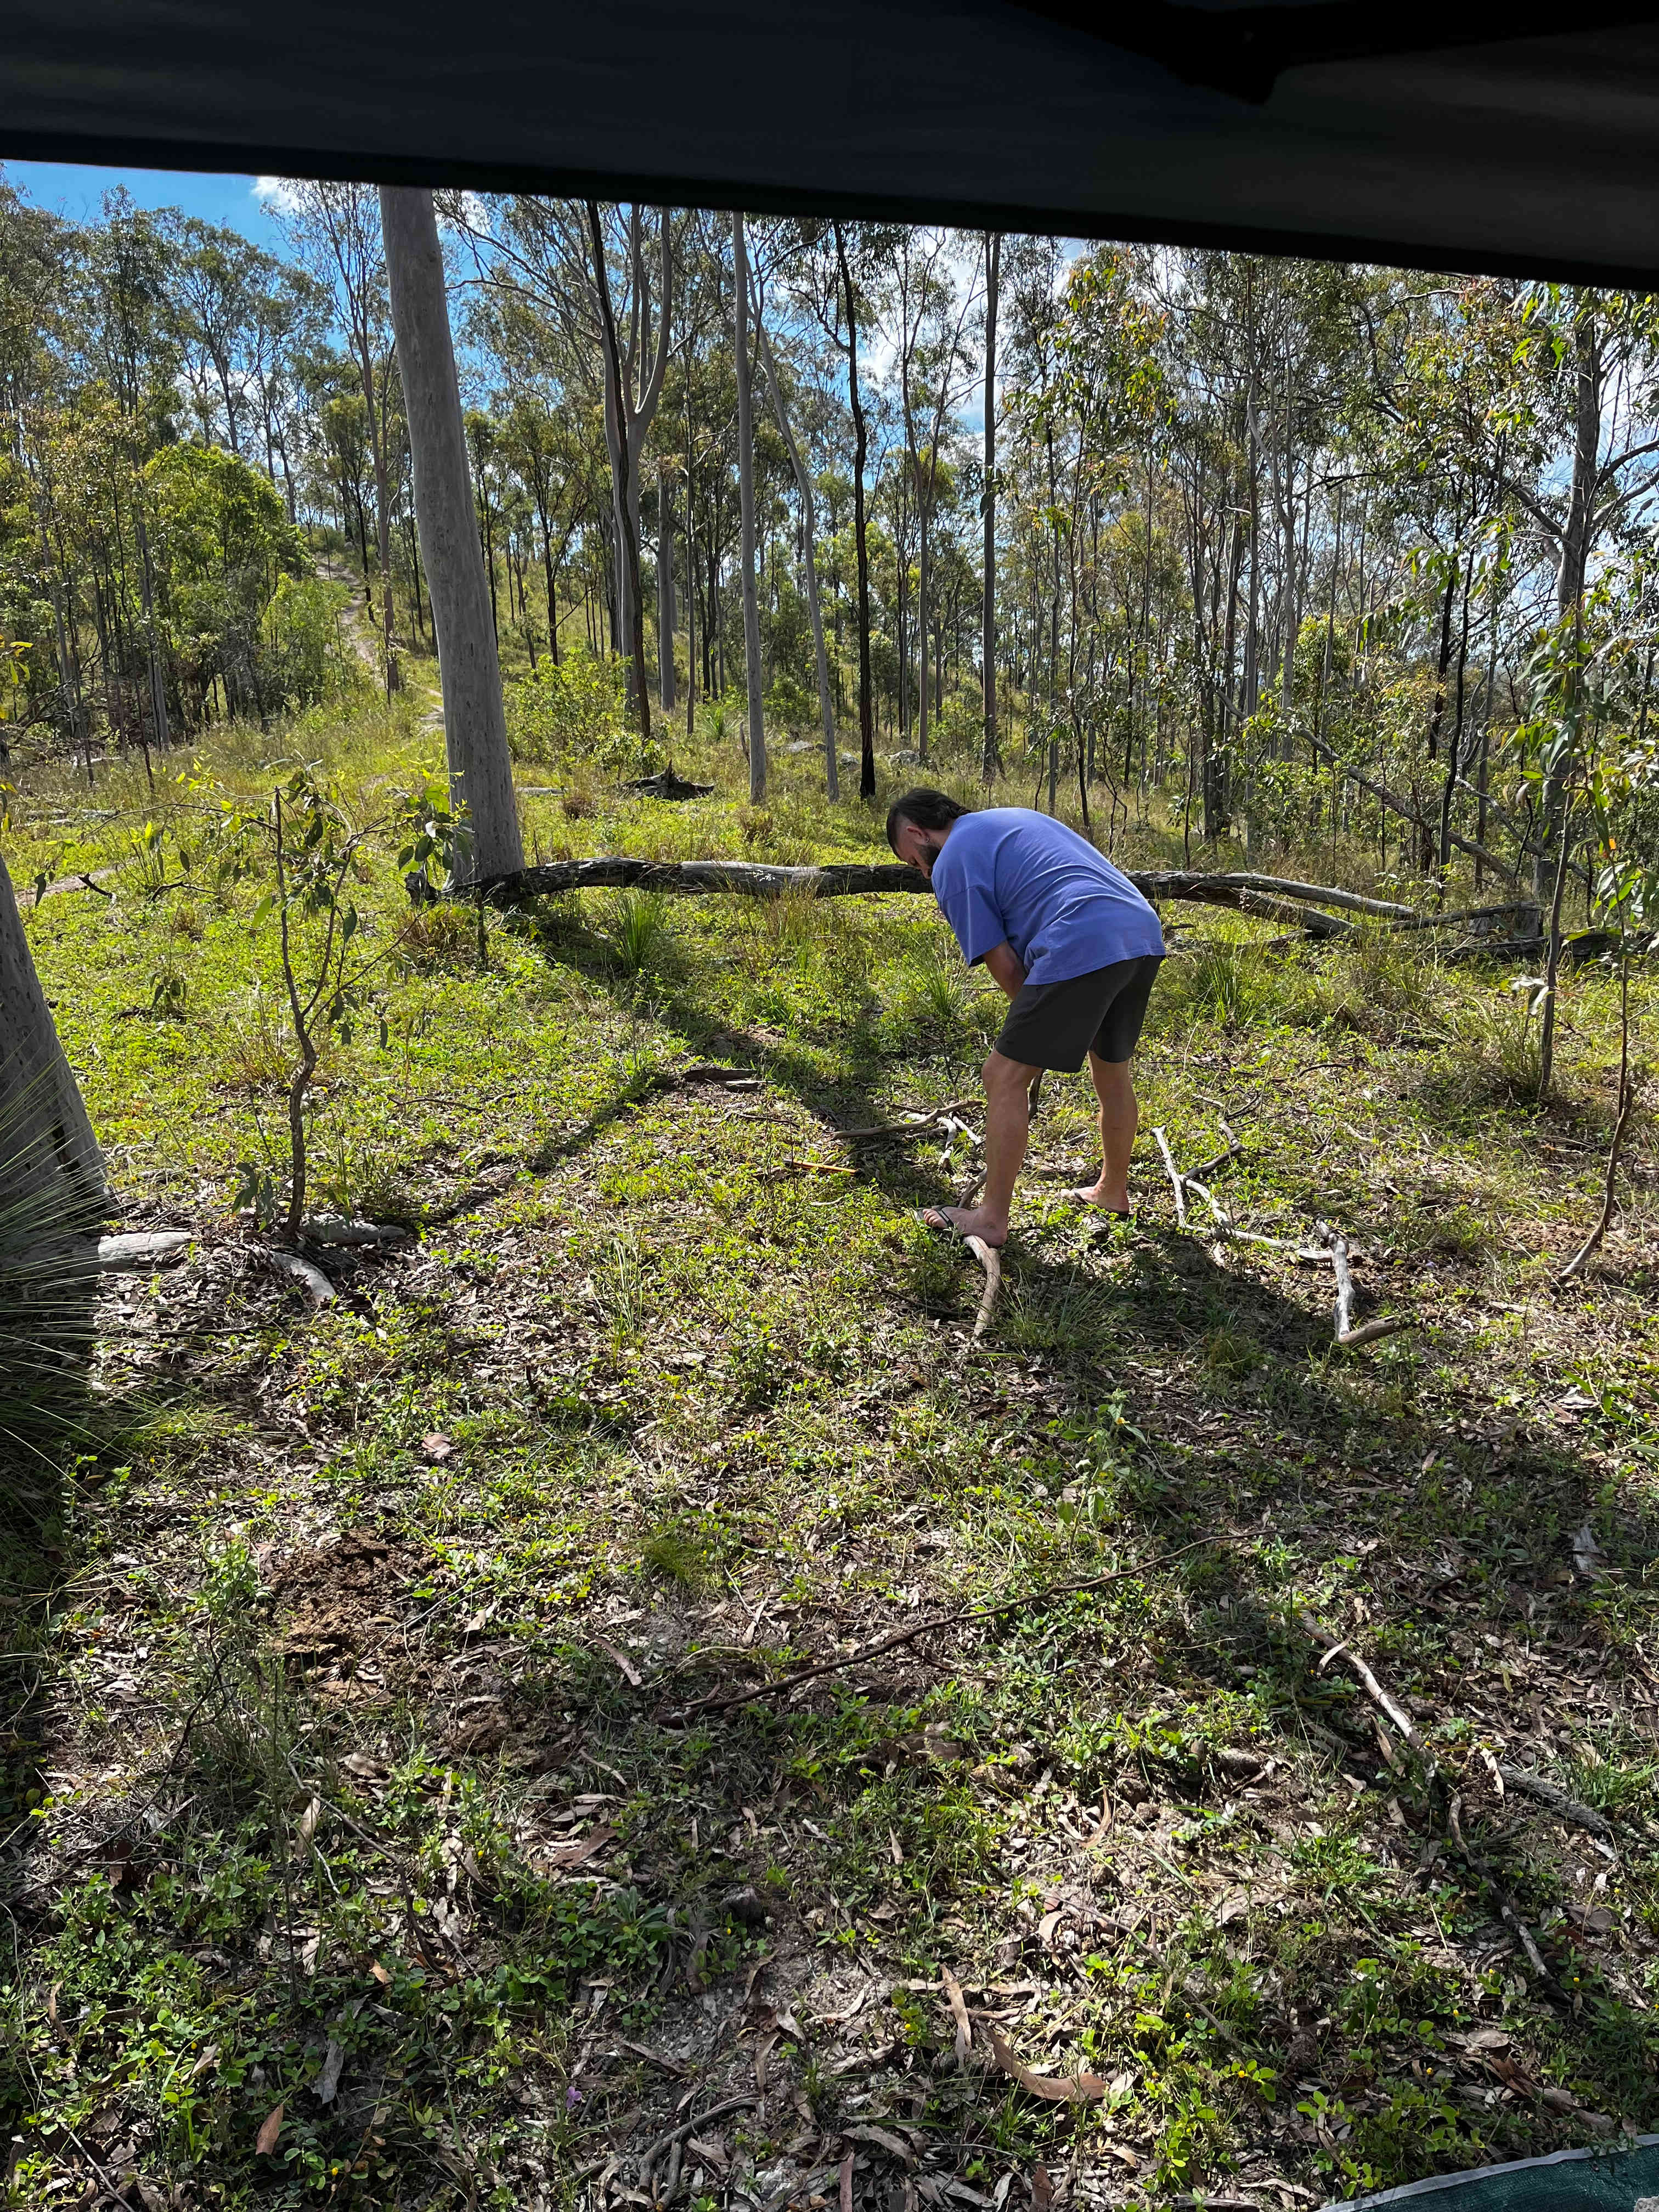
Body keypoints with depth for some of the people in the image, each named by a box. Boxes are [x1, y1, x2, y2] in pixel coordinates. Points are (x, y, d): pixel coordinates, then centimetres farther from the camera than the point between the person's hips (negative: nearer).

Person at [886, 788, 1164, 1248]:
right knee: (1112, 1071, 25)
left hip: (1081, 950, -9)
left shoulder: (951, 864, 4)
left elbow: (1002, 964, 0)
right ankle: (1113, 1191, 43)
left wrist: (1035, 1018, 16)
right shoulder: (1018, 816, 30)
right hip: (1144, 934, 9)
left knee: (1005, 1076, 3)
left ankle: (992, 1218, 10)